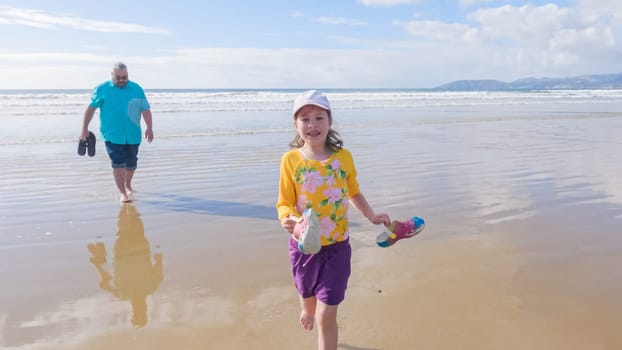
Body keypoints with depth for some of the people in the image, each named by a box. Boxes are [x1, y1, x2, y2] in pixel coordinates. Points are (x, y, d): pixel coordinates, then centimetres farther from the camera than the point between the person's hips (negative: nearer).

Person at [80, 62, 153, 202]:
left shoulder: (137, 89, 5)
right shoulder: (102, 89, 1)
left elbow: (145, 109, 2)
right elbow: (91, 108, 6)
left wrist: (149, 128, -10)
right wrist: (85, 129, 6)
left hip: (133, 135, 3)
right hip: (112, 135, -3)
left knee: (131, 163, 14)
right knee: (118, 163, -10)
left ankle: (128, 185, 38)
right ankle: (123, 193, -4)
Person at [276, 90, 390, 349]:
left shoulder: (344, 157, -7)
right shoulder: (291, 159, -12)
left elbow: (354, 193, 9)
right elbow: (285, 202, -8)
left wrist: (372, 216, -3)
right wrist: (286, 218, -30)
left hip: (336, 246, -1)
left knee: (326, 317, -2)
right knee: (307, 293, 26)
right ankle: (309, 310, 62)